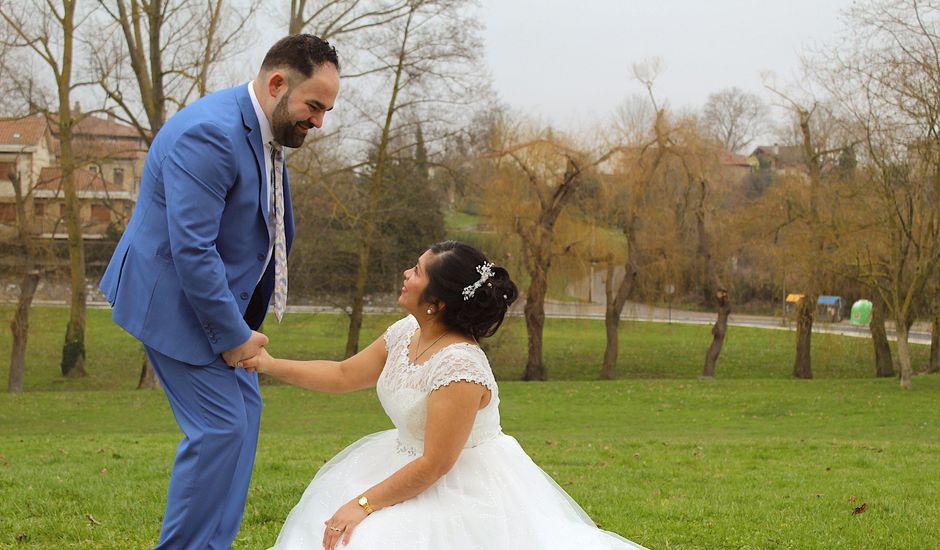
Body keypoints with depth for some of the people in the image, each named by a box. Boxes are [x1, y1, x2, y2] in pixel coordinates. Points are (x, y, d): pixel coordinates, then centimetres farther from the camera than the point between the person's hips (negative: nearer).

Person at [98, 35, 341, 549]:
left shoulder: (260, 130, 5)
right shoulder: (210, 134, -27)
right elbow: (191, 249, -29)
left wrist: (241, 324, 10)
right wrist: (232, 335, -22)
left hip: (217, 295, 10)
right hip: (174, 299, -10)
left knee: (244, 409, 14)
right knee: (219, 428, -10)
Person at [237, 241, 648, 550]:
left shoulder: (459, 366, -30)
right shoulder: (406, 334, -2)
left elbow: (435, 464, -28)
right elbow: (344, 375, 13)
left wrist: (363, 504, -24)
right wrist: (270, 365, 6)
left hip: (466, 489, -9)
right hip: (414, 464, 9)